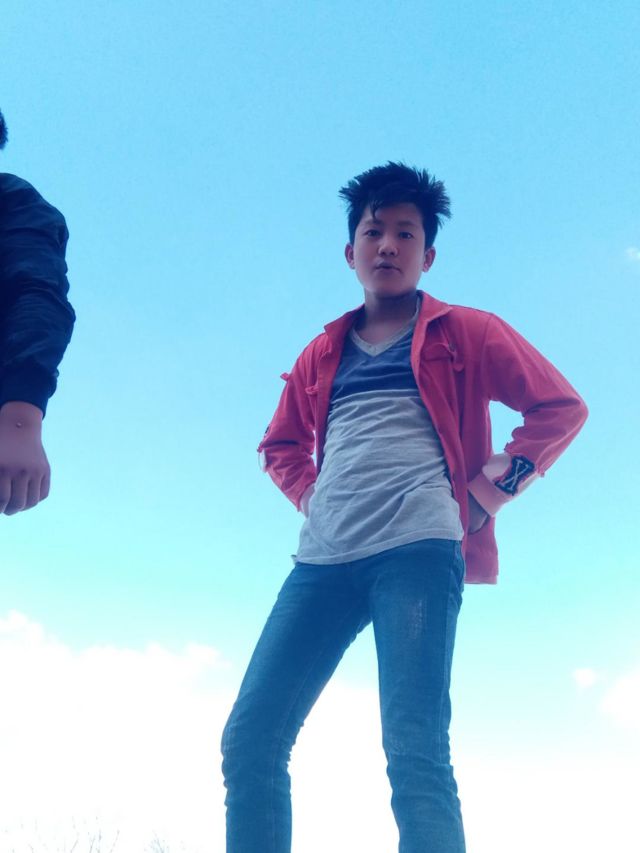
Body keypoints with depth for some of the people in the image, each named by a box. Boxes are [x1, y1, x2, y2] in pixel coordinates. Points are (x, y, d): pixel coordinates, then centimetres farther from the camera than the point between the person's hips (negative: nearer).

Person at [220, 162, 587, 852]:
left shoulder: (465, 334, 13)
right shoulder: (322, 354, 23)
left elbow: (561, 407, 11)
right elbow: (280, 444, 35)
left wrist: (496, 483, 2)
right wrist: (307, 492, 15)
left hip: (418, 550, -4)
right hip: (323, 560, 5)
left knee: (415, 751, -15)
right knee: (248, 743, -4)